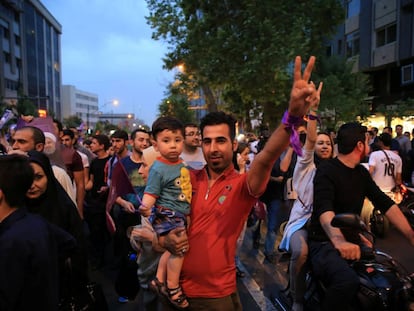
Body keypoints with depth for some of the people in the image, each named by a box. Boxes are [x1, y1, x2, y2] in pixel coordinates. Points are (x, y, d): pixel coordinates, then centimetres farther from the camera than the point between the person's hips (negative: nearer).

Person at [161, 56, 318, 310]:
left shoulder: (243, 184, -12)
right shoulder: (188, 179, -4)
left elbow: (266, 159, -32)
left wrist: (293, 116, -49)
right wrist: (163, 238, -16)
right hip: (177, 288, 3)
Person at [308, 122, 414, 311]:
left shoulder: (362, 173, 12)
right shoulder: (327, 171, -14)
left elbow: (386, 204, 5)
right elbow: (324, 209, -31)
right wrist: (338, 240, -49)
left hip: (351, 239, 8)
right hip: (325, 243, -8)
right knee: (348, 281, -34)